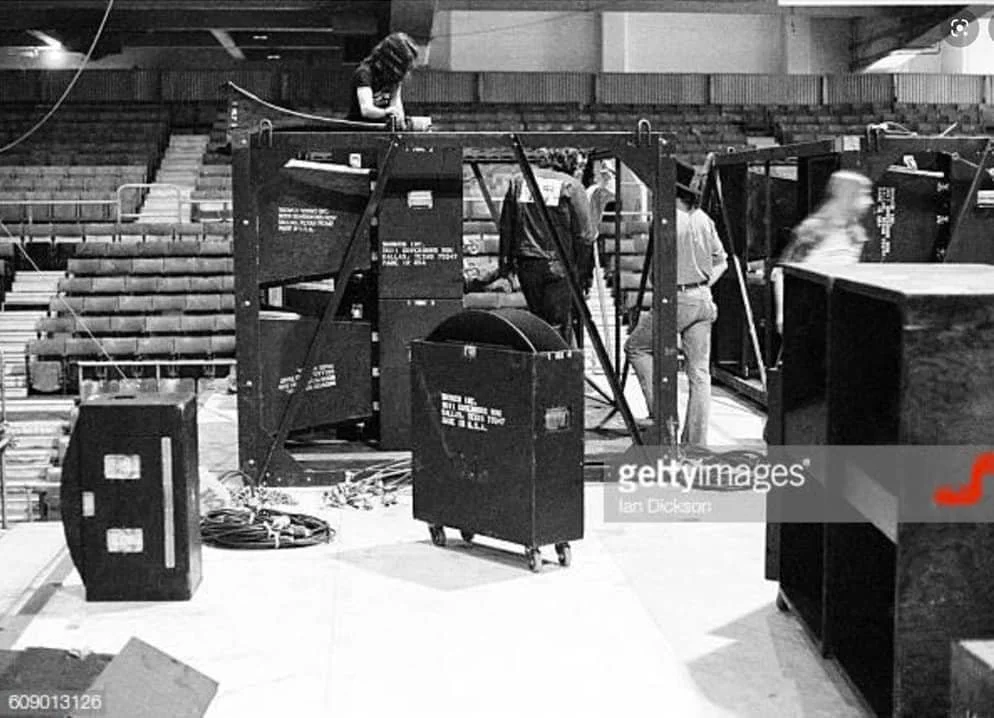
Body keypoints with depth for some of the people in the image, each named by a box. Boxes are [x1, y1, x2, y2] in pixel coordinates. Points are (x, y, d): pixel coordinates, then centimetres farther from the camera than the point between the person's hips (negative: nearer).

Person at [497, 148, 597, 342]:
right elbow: (584, 235, -8)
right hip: (559, 266, -4)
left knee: (537, 318, 17)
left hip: (526, 265, 4)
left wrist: (505, 264, 15)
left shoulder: (518, 181, 6)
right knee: (559, 324, 2)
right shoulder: (571, 186, -7)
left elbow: (506, 228, 8)